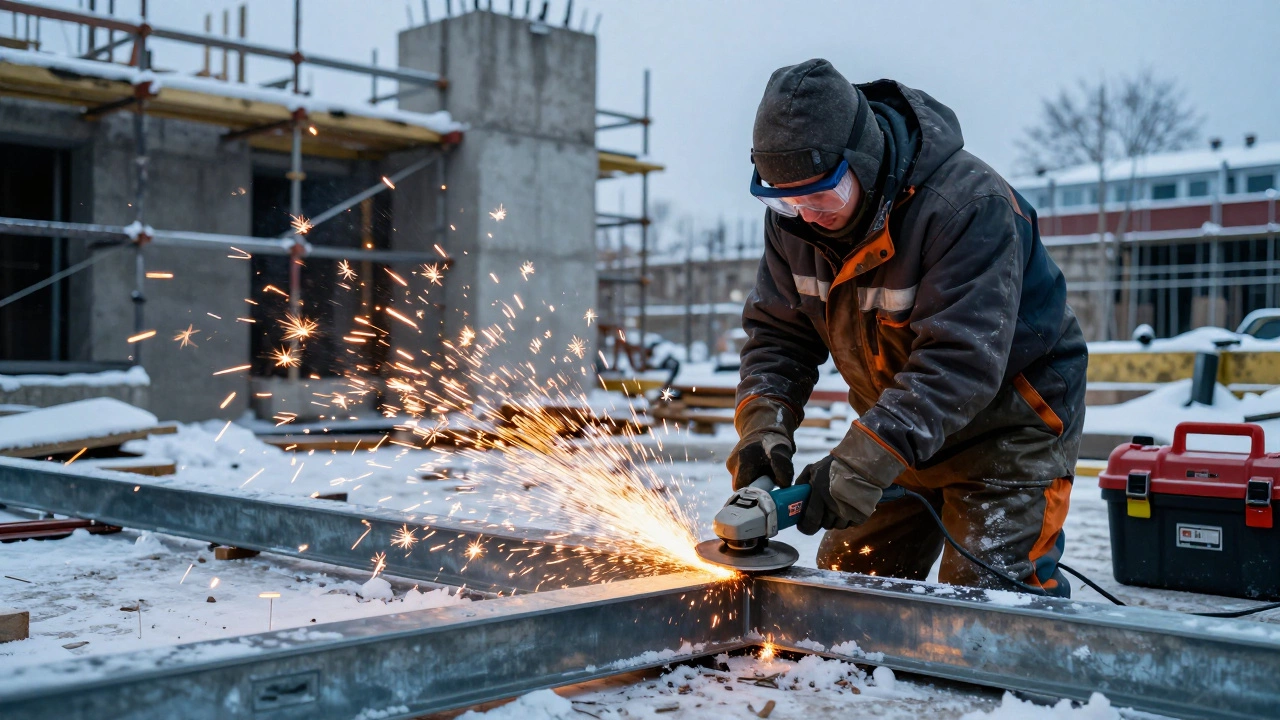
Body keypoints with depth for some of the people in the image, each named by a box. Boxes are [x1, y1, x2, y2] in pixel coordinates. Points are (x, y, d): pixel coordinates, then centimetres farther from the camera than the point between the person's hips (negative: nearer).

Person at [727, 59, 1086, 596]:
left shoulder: (970, 206, -30)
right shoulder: (794, 216, -9)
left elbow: (960, 358, -36)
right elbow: (778, 331, -4)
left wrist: (864, 462, -43)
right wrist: (765, 425, -22)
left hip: (1007, 425, -6)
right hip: (898, 431, 6)